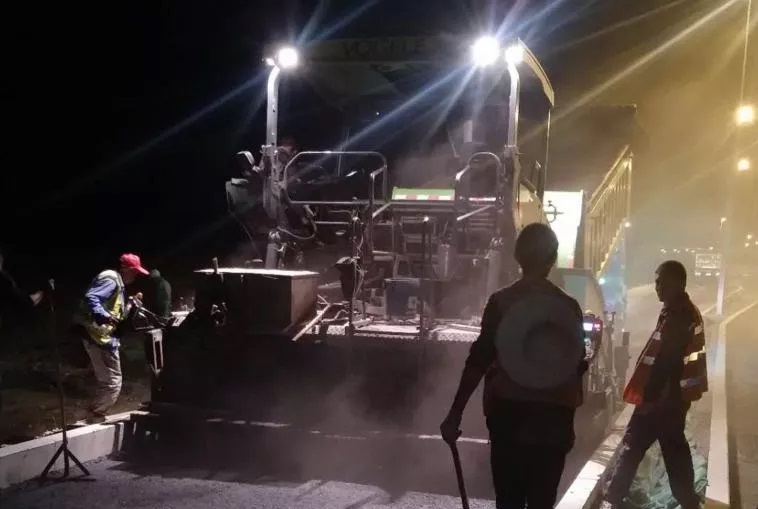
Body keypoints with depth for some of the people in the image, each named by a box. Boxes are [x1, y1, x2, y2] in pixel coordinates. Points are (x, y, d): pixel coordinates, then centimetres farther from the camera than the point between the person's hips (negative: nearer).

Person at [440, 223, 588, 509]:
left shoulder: (501, 302, -5)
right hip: (552, 416, 1)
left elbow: (479, 360, -8)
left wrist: (456, 413, -5)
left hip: (508, 413, -1)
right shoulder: (568, 306, -1)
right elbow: (579, 365, 3)